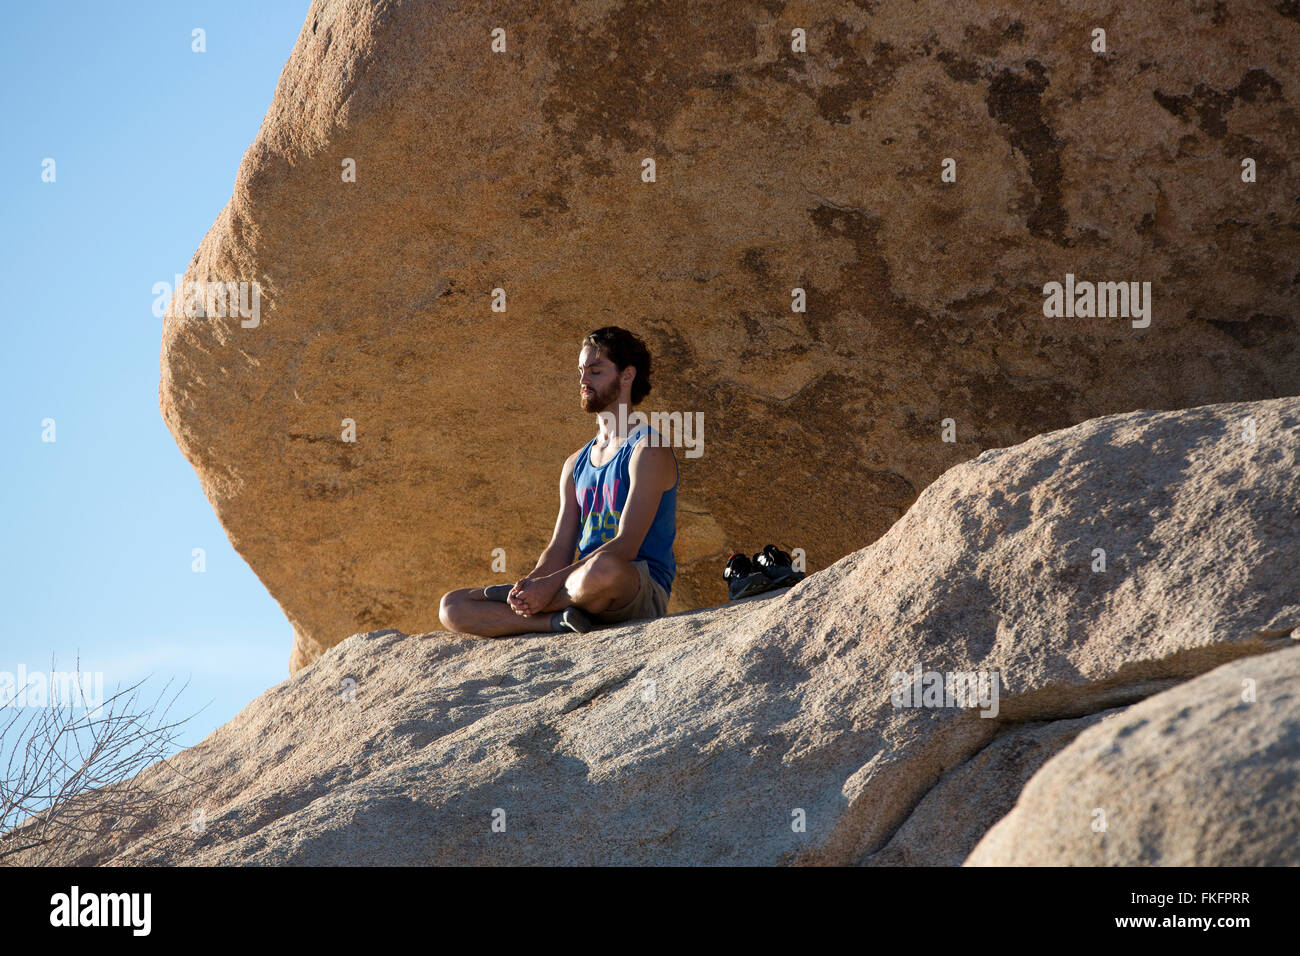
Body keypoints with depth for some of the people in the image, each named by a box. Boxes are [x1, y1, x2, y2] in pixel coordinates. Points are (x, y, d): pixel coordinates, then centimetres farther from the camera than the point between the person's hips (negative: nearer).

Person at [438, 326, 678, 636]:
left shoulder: (649, 451, -4)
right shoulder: (576, 465, 22)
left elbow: (625, 545, -16)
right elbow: (559, 550, 14)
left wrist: (551, 584, -23)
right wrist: (532, 581, -11)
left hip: (644, 592, -7)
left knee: (603, 569, -46)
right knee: (452, 607, -5)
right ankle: (559, 619, -22)